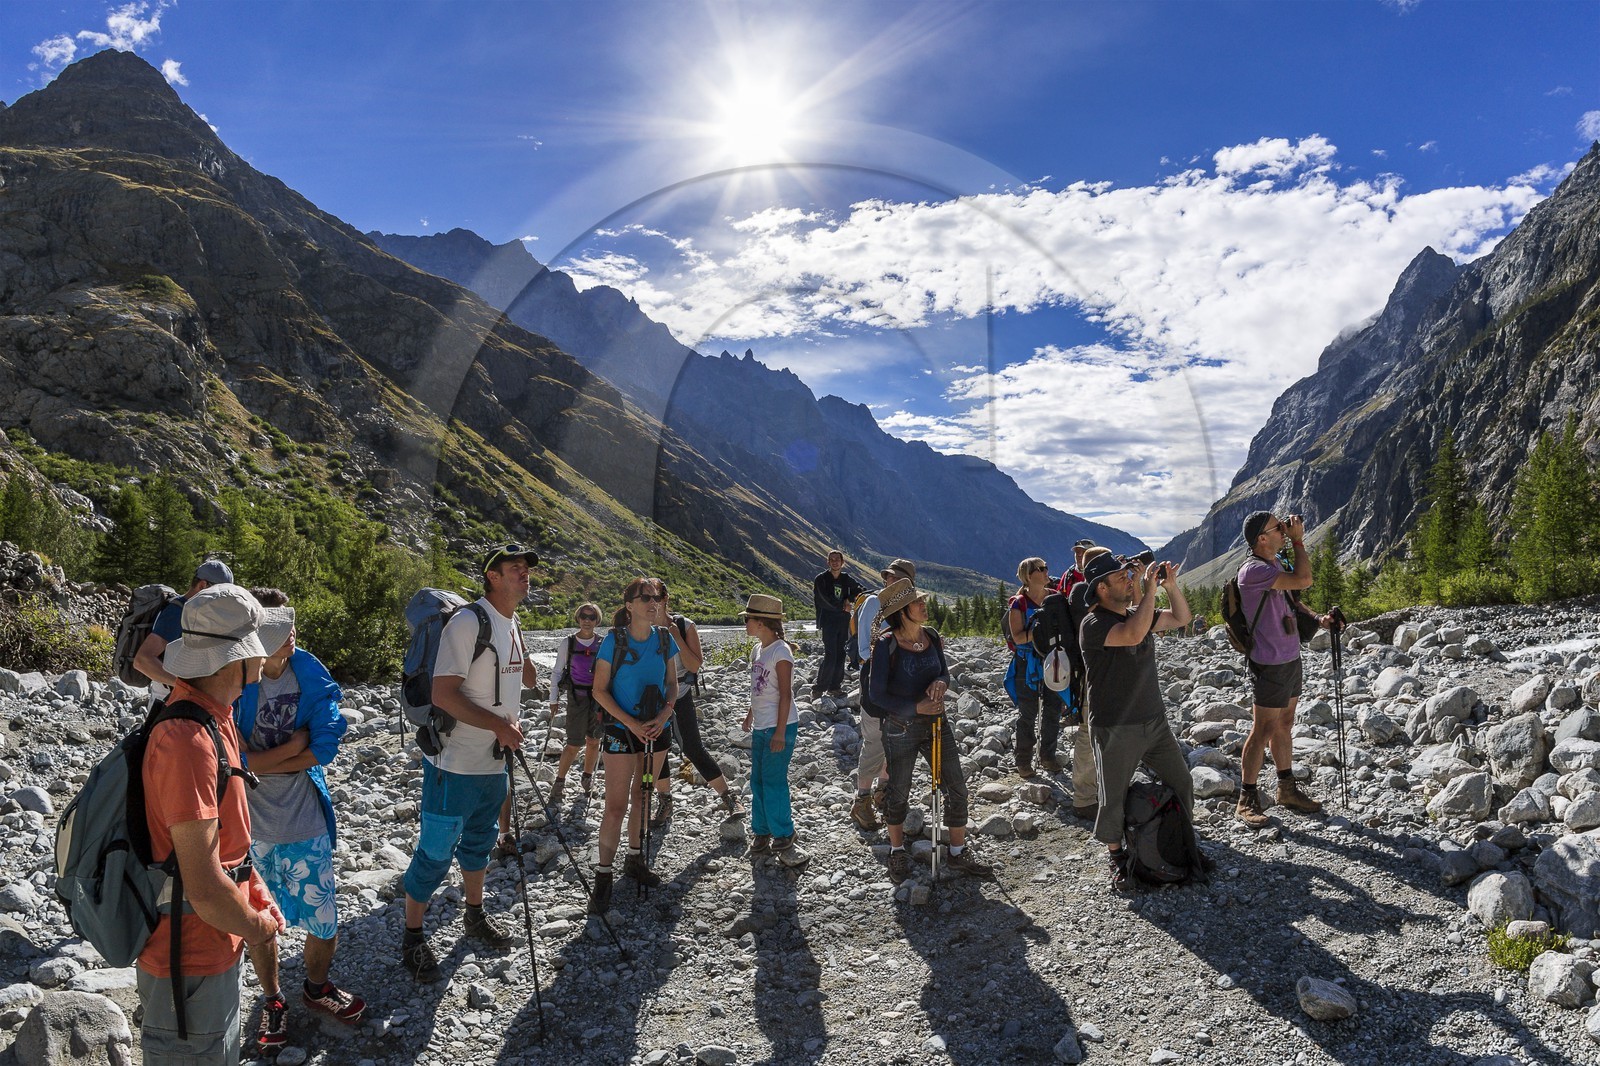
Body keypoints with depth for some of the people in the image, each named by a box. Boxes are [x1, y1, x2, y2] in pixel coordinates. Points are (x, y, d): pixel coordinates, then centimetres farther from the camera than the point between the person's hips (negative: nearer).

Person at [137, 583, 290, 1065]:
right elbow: (205, 888, -30)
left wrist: (259, 897, 8)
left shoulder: (215, 717, 1)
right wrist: (256, 927, -13)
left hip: (215, 949, 9)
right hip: (191, 960, -9)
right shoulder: (187, 741, -31)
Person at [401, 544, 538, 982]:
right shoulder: (468, 622, -19)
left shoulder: (513, 625, 8)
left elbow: (526, 680, 23)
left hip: (494, 764, 8)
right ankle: (412, 937, 18)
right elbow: (443, 694, -24)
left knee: (479, 844, 23)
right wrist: (498, 725, -24)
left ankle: (475, 916, 40)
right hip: (454, 765, -8)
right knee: (436, 853, 2)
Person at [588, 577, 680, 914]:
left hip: (656, 729, 5)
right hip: (622, 730, -4)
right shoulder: (615, 640, -12)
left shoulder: (664, 638, 0)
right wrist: (632, 724, -17)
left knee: (642, 798, 16)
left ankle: (635, 859, 33)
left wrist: (663, 717, -10)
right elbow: (600, 690, -10)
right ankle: (603, 877, 5)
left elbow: (672, 684, 7)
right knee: (616, 806, -5)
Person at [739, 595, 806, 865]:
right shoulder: (757, 649, 10)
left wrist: (780, 732, -20)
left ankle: (783, 839, 5)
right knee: (757, 781, 13)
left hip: (779, 727, -9)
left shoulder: (781, 652, -16)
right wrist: (750, 715, 26)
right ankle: (761, 832, 25)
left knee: (773, 782, -6)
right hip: (760, 727, 9)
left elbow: (785, 694, -18)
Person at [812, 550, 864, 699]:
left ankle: (835, 687, 15)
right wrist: (843, 606, -5)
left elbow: (859, 589, 18)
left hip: (844, 622, 5)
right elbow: (825, 600, -13)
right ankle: (819, 688, -3)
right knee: (830, 656, -12)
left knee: (840, 656, 6)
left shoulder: (846, 579, 10)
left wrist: (849, 599, 0)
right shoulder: (821, 579, -4)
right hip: (828, 622, -5)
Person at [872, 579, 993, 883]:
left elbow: (944, 673, 10)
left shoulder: (931, 637, -1)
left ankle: (959, 853, 23)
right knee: (898, 793, 11)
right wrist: (916, 707, -21)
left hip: (936, 723, 5)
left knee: (956, 788, 6)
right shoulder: (886, 645, -17)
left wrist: (941, 683, -14)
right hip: (901, 728, -5)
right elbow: (878, 694, -14)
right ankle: (897, 851, 32)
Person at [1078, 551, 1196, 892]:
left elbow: (1181, 618, 17)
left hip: (1155, 721, 7)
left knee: (1181, 784, 12)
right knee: (1114, 797, 3)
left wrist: (1171, 584, 0)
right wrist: (1150, 589, -26)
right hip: (1116, 731, -7)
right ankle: (1117, 859, 23)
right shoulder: (1094, 624, -18)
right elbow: (1133, 635, -35)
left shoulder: (1138, 614, 8)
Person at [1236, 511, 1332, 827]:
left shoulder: (1275, 565, 9)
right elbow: (1303, 580, -30)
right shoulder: (1254, 570, -22)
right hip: (1269, 664, -9)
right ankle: (1247, 800, 6)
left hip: (1290, 658, 9)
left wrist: (1317, 619, 4)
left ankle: (1287, 788, 29)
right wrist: (1298, 540, -18)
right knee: (1263, 730, -3)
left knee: (1284, 726, 17)